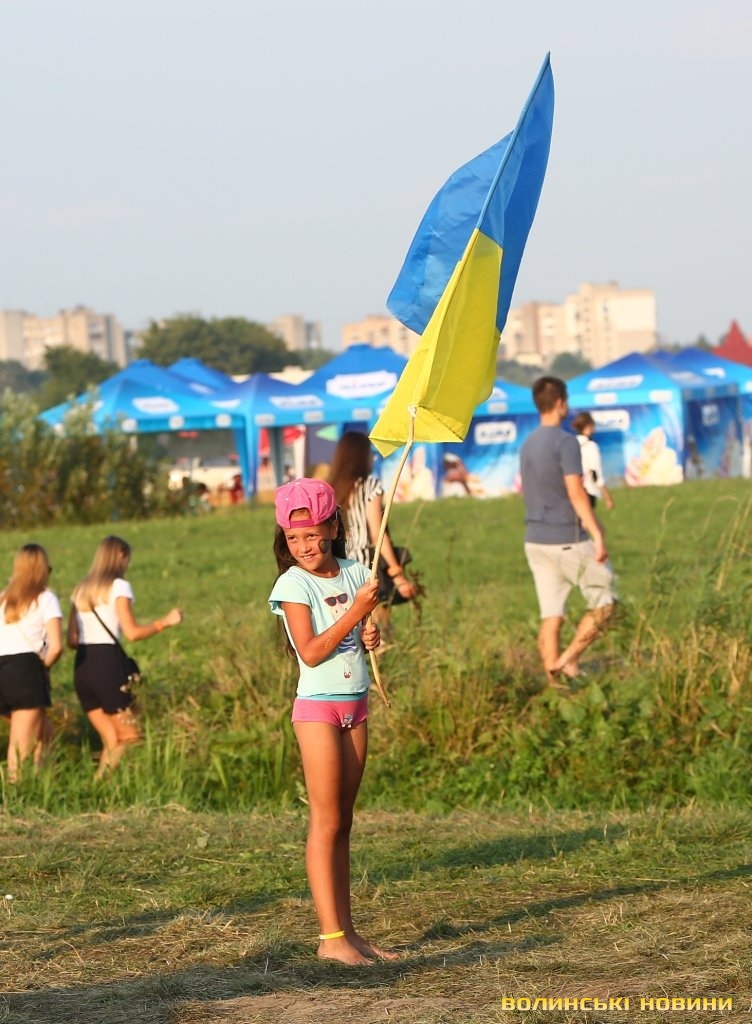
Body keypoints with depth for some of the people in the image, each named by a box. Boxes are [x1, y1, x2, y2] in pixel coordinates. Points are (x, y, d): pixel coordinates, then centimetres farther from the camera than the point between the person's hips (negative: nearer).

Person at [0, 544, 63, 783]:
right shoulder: (45, 599, 3)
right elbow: (55, 646, -9)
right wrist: (44, 668, 9)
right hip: (27, 671, -6)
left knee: (43, 731, 22)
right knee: (23, 745, -5)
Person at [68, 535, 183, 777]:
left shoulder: (81, 589, 16)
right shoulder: (119, 586, -3)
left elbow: (72, 640, 13)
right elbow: (132, 632, -11)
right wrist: (165, 622, 1)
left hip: (82, 667, 7)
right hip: (107, 663, -7)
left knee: (112, 742, 12)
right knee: (130, 737, 1)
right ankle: (102, 779, -15)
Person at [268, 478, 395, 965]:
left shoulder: (355, 573, 6)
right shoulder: (293, 584, -10)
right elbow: (311, 652, -18)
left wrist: (372, 636, -6)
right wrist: (356, 611, -22)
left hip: (356, 705, 6)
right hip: (318, 706, -6)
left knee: (343, 820, 8)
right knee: (327, 821, -6)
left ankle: (348, 929, 11)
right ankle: (331, 936, -7)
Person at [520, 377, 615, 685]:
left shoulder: (527, 446, 13)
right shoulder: (565, 442, -12)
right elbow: (576, 493, -19)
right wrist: (598, 535, -20)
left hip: (536, 540, 7)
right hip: (568, 540, -7)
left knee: (551, 615, 6)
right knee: (603, 603, 4)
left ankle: (553, 679, 2)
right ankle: (569, 659, -5)